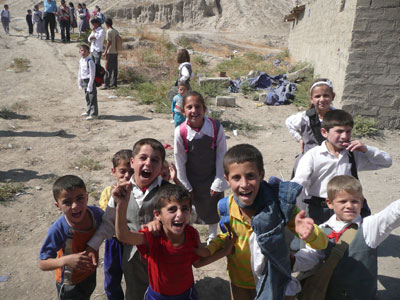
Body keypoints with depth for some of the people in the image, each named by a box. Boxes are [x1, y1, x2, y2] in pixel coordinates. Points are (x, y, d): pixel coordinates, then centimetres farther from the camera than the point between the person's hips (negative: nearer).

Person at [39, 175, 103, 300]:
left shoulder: (96, 213, -24)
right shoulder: (58, 229, -34)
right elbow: (43, 264, -26)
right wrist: (66, 260, -44)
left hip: (90, 274, 4)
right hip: (70, 284, -4)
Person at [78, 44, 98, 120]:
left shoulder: (90, 61, -18)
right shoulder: (81, 60, 8)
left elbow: (92, 74, -19)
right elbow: (80, 72, 18)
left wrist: (90, 84, -20)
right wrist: (79, 82, 17)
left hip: (90, 80, -9)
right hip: (84, 81, 9)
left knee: (92, 97, -3)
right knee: (87, 97, 19)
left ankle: (94, 114, 3)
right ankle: (88, 111, 34)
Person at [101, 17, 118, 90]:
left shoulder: (108, 31, -12)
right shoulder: (116, 31, 10)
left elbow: (109, 42, -16)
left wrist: (105, 52, -11)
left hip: (110, 53, -7)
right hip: (116, 52, 7)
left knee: (108, 69, -3)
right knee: (115, 69, 8)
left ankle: (106, 84, -1)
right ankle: (114, 84, 12)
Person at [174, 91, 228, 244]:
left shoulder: (216, 128, -21)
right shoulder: (180, 132, -21)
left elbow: (221, 156, -13)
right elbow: (180, 161, -11)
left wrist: (218, 183, -10)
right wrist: (185, 186, -4)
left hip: (212, 178, 1)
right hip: (190, 179, -1)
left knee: (213, 208, 18)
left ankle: (212, 237, 45)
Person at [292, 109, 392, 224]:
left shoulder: (355, 154, 8)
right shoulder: (312, 156, -7)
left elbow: (387, 161, 13)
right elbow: (298, 186, -13)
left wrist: (366, 150, -5)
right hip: (321, 210, -4)